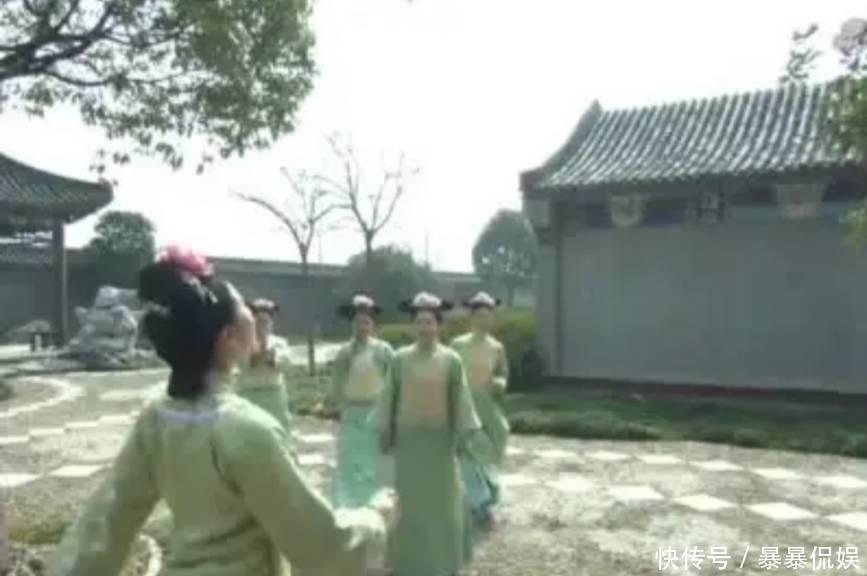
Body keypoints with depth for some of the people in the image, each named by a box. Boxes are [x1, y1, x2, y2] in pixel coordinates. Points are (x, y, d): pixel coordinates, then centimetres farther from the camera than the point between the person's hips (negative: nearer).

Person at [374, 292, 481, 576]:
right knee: (408, 498, 7)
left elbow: (460, 400, -3)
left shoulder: (451, 359, -6)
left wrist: (463, 436, -4)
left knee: (442, 497, 10)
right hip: (408, 437, 0)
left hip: (440, 438, 0)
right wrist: (385, 433, 1)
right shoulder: (400, 358, -4)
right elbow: (389, 397, 1)